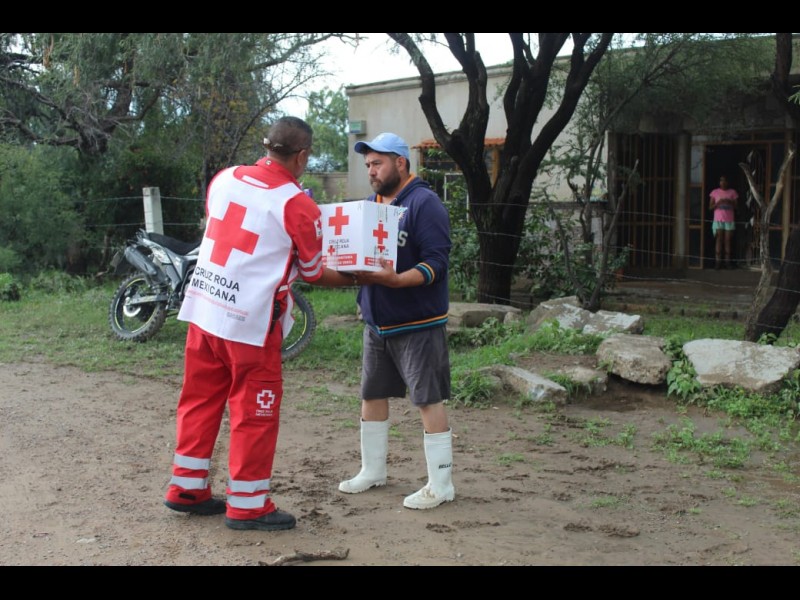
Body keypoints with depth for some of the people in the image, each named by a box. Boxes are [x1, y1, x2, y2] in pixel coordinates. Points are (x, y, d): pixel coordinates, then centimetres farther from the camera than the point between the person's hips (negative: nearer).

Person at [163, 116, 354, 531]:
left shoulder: (224, 179, 5)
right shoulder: (298, 207, -9)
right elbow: (312, 273, 2)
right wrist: (353, 279, 18)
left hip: (203, 307, 6)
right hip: (250, 320, -6)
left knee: (200, 399, 16)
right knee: (254, 411, 6)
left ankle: (187, 488, 27)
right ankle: (248, 506, 14)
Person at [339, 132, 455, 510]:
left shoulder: (424, 203, -12)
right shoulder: (370, 204, 12)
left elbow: (437, 261, -19)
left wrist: (396, 279, -33)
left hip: (417, 323, -8)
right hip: (376, 323, 8)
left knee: (428, 400, -3)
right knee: (372, 396, 14)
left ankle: (441, 485, 6)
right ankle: (373, 471, 29)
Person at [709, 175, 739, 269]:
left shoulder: (732, 192, 7)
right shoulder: (714, 192, 6)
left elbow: (736, 206, 7)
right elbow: (710, 207, 4)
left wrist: (730, 203, -13)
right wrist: (718, 203, -14)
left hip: (729, 220, 1)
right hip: (718, 220, -1)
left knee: (728, 240, 0)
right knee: (719, 240, -5)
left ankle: (728, 261, 5)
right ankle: (718, 261, -5)